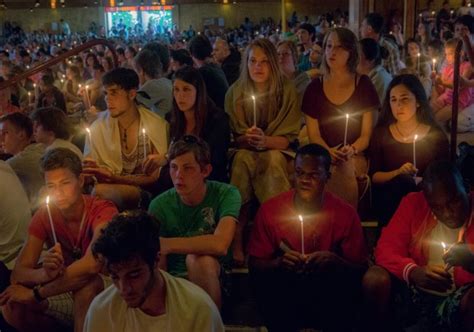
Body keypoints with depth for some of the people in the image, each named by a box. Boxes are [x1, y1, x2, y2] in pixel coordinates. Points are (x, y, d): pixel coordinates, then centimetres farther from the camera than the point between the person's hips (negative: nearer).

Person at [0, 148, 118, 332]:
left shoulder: (102, 211, -20)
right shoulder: (44, 215, -5)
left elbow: (92, 264, -38)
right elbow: (18, 274, -13)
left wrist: (36, 293, -29)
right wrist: (44, 273, -38)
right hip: (64, 294, 4)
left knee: (89, 283, -37)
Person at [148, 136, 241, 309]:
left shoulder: (226, 194, -10)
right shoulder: (159, 205, -4)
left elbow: (220, 245, -28)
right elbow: (160, 268, -1)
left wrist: (166, 244, -24)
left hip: (216, 279, 0)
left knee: (197, 257, -32)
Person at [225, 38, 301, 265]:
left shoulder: (287, 90, -4)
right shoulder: (235, 92, -1)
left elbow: (289, 137, -6)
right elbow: (232, 137, 1)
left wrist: (265, 141, -27)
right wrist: (246, 139, -24)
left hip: (276, 151, -1)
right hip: (243, 151, 1)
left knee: (274, 158, -35)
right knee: (243, 158, -34)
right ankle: (236, 239, -33)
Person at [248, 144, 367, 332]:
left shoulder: (345, 213, -5)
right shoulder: (270, 210, -3)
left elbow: (360, 269, -2)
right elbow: (254, 264, -2)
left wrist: (334, 261, -23)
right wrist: (278, 263, -23)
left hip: (328, 295, 0)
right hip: (283, 293, 1)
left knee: (346, 282, -30)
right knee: (263, 281, -29)